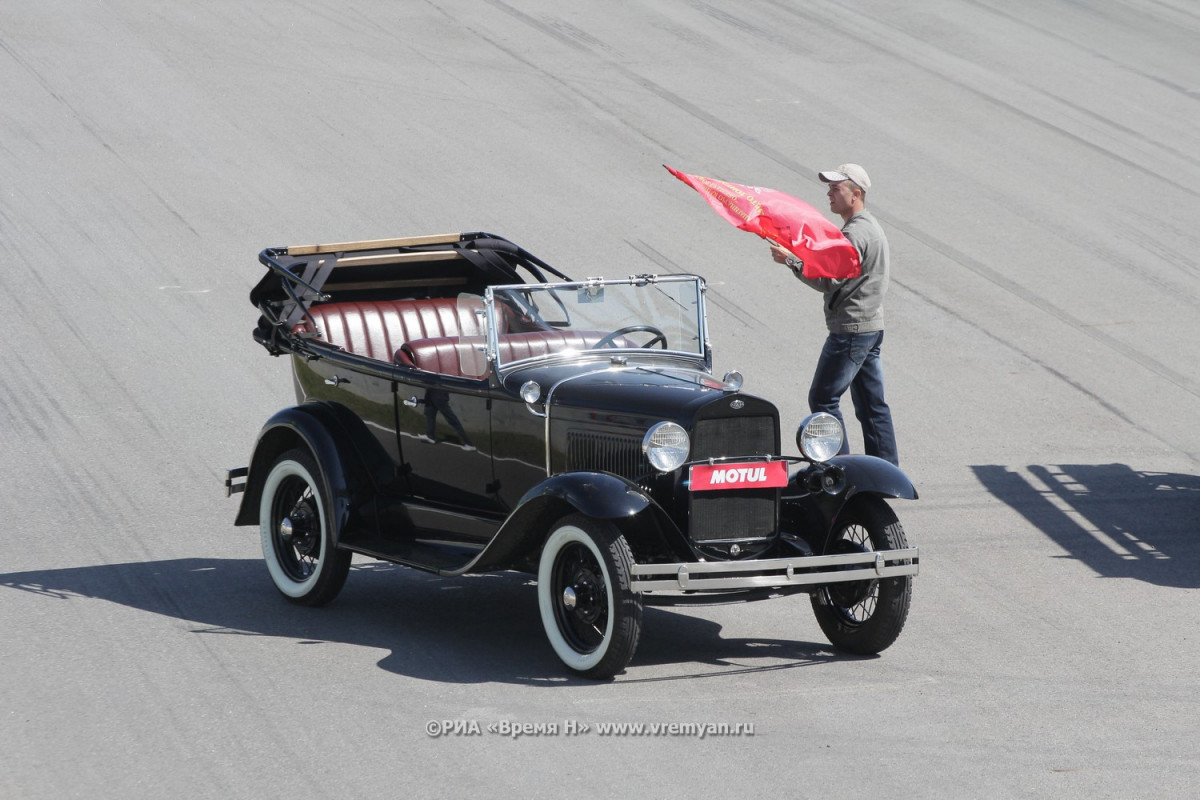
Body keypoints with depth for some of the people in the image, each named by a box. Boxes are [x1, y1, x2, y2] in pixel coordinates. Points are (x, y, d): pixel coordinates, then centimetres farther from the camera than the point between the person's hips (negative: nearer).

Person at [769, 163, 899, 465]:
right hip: (871, 326, 10)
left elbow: (829, 281, -21)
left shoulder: (855, 234, -18)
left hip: (850, 328, -10)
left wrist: (791, 260, -16)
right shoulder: (870, 225, 16)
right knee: (871, 403, 12)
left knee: (823, 398, -5)